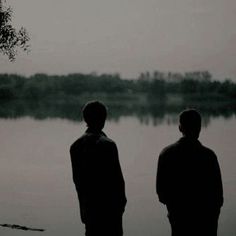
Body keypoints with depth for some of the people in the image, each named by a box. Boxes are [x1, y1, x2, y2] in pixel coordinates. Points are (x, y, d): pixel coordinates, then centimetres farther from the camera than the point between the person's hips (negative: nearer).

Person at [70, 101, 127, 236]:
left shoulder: (76, 146, 3)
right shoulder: (107, 145, -16)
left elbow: (76, 178, 8)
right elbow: (116, 176, -14)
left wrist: (84, 199, 17)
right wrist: (122, 200, -1)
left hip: (87, 206, 6)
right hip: (109, 205, -6)